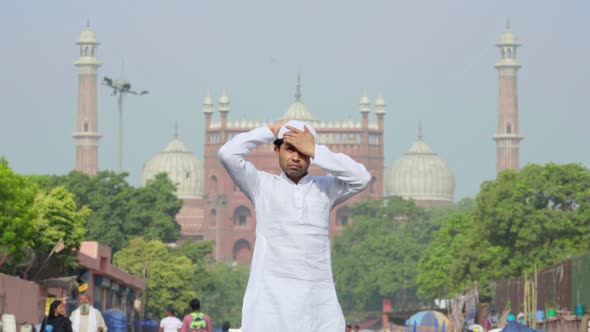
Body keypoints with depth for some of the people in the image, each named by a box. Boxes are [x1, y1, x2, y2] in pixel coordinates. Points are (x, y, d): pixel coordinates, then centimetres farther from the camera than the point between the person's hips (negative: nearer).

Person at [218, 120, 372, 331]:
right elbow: (228, 154, -1)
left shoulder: (325, 188, 15)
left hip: (319, 297, 2)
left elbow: (362, 178, -1)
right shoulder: (262, 185, 11)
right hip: (272, 296, -2)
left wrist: (316, 151, -2)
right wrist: (271, 131, 7)